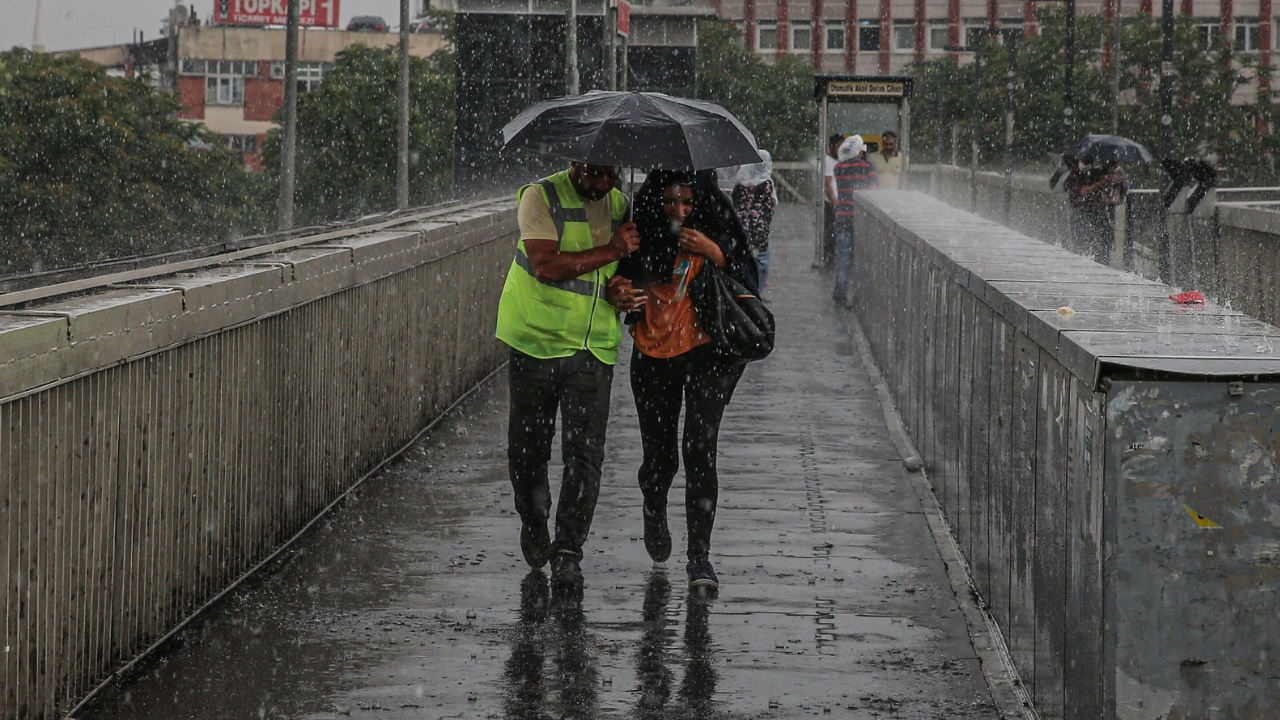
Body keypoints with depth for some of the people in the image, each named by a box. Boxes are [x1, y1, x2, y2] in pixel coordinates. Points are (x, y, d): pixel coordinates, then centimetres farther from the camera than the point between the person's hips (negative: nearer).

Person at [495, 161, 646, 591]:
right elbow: (546, 265, -20)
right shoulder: (541, 197, -8)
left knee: (585, 452, -6)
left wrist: (617, 289, -2)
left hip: (594, 347, 3)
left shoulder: (619, 206, 9)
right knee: (528, 446, 8)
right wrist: (610, 252, -19)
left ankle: (568, 551, -2)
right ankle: (533, 523, 35)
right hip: (537, 341, -3)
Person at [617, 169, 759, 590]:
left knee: (699, 448, -15)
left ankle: (699, 556, -11)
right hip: (654, 356, 2)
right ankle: (654, 513, 44)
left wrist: (714, 254, -19)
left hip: (707, 354, -2)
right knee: (659, 455, 8)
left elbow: (749, 287, -7)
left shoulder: (717, 233, -4)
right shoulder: (644, 235, 0)